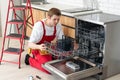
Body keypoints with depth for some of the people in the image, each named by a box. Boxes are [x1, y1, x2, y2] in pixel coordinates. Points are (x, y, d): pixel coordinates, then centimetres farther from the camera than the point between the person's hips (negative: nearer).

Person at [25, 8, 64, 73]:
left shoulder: (58, 25, -13)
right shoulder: (39, 25, -27)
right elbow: (30, 44, -28)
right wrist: (39, 47, -49)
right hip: (38, 49, -6)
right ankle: (30, 60, 2)